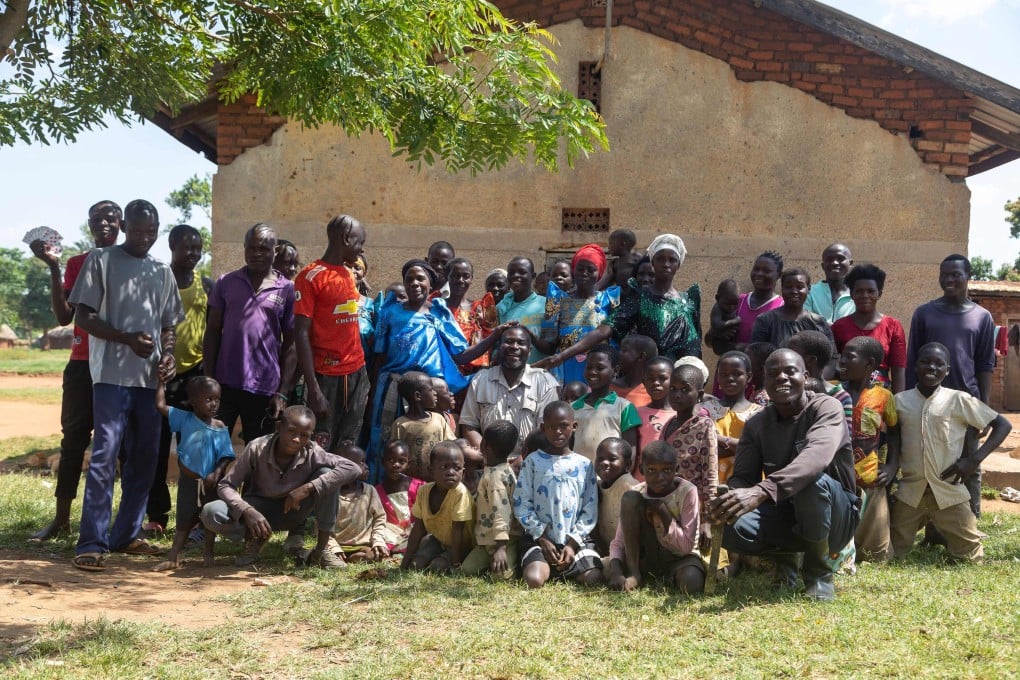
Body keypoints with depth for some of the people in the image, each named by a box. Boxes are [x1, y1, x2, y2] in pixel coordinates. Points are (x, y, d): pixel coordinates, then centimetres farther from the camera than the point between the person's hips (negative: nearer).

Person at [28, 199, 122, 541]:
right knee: (73, 439, 2)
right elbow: (64, 316, -2)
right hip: (82, 364, 1)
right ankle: (61, 519, 5)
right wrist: (53, 269, -8)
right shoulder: (77, 263, 7)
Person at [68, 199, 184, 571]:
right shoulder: (101, 260, 1)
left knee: (145, 457, 7)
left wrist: (168, 355, -1)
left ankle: (126, 533, 17)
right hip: (112, 374, -6)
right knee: (105, 455, -13)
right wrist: (128, 339, -18)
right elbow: (84, 316, -5)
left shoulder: (162, 272, 16)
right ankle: (92, 542, -12)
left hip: (150, 377, 6)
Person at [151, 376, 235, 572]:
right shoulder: (185, 419, -4)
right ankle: (173, 557, 9)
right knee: (184, 519, 7)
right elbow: (161, 405, -5)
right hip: (188, 479, 1)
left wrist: (217, 473, -23)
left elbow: (226, 456, -9)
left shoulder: (219, 427, -8)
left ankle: (208, 553, 23)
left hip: (211, 481, -1)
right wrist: (162, 382, -2)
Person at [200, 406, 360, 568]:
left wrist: (308, 487, -39)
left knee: (326, 474, -26)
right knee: (210, 513, -29)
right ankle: (253, 538, 3)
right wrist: (247, 511, -39)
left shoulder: (312, 453, -24)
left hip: (292, 511, 1)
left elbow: (354, 469, -34)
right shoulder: (256, 449, -25)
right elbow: (225, 485, -20)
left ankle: (322, 550, -13)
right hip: (259, 509, 0)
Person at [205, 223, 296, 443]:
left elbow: (291, 344, 2)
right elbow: (212, 332, 8)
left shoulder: (287, 290, 1)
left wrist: (282, 392, -4)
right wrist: (208, 379, 0)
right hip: (225, 383, 1)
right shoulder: (226, 282, 5)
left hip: (264, 388, -1)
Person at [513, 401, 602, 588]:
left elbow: (590, 509, 5)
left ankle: (563, 569, 8)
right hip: (539, 537, -2)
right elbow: (521, 506, -1)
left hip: (576, 539, 2)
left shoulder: (584, 465, 8)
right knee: (534, 580, -26)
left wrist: (573, 544, -6)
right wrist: (542, 539, -8)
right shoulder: (533, 462, 3)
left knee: (593, 579, -21)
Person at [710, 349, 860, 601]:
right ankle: (783, 555, 6)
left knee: (813, 481, -37)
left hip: (834, 518, -3)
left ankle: (819, 572, -14)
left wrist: (761, 491, -51)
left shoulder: (826, 408, -16)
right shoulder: (756, 425, 0)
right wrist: (730, 499, -36)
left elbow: (816, 457, -36)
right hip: (785, 514, 4)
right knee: (732, 528, -27)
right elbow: (742, 476, -9)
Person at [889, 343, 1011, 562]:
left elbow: (1003, 425, -1)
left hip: (950, 491, -1)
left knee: (970, 556, 3)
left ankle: (940, 532, 29)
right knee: (893, 552, 7)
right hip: (910, 491, 2)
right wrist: (891, 465, -11)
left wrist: (974, 460, -8)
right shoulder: (900, 401, 1)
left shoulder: (959, 400, -5)